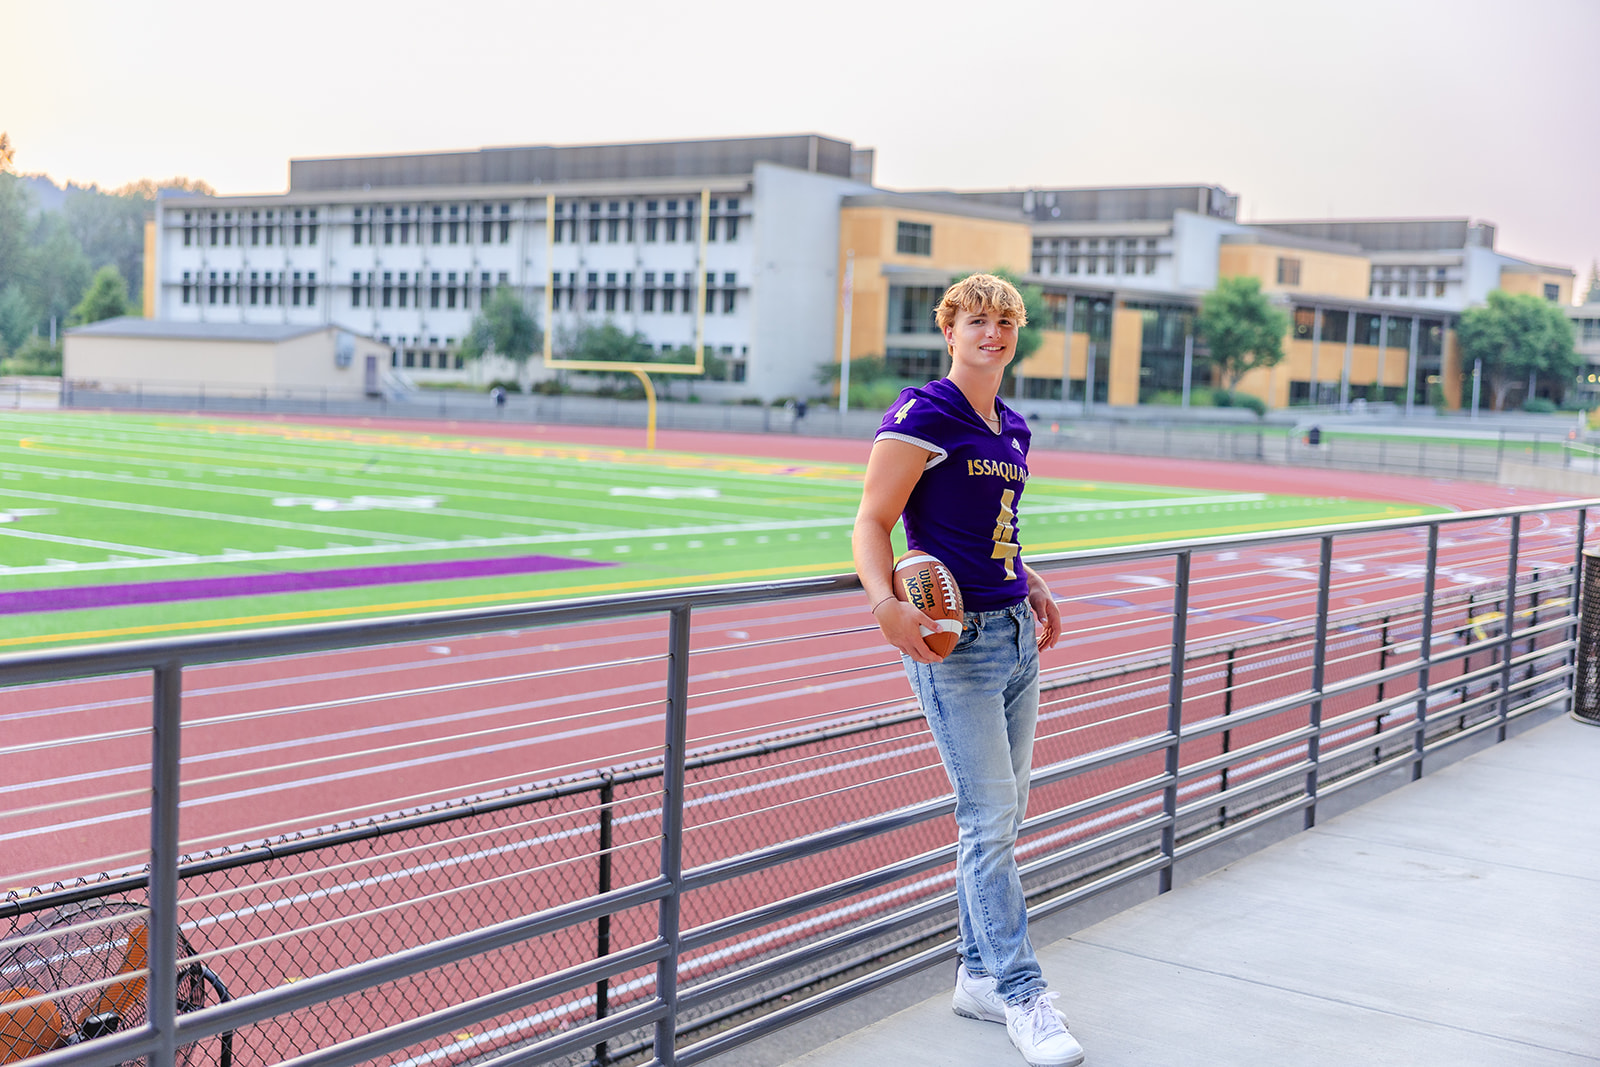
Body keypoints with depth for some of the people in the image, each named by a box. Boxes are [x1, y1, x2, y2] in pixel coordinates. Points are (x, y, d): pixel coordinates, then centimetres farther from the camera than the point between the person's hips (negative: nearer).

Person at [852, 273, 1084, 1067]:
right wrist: (886, 602, -28)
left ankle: (978, 977, 23)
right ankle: (1021, 994, 1)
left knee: (1003, 813, 12)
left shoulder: (1012, 430, 15)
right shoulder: (922, 415, -8)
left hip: (1015, 635, 8)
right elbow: (873, 522, -12)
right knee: (989, 815, -7)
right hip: (955, 641, -8)